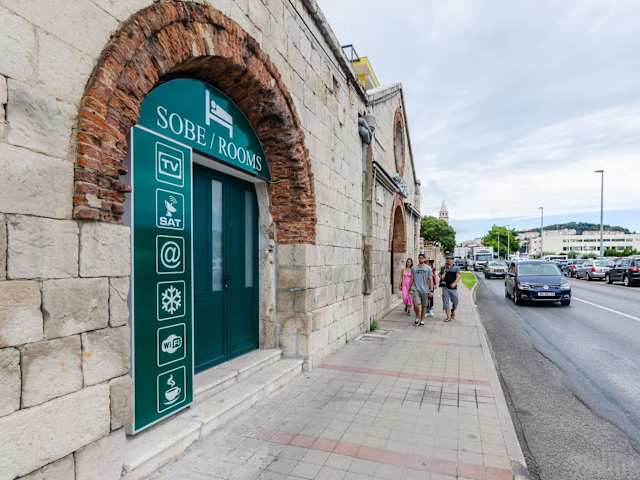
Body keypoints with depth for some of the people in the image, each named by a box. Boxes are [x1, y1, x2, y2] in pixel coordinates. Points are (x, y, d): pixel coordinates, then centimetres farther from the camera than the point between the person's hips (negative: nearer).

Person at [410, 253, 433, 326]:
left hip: (425, 290, 0)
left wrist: (431, 290, -4)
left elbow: (430, 280, 1)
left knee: (424, 306, 8)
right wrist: (410, 288, 9)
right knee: (416, 304, -14)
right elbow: (412, 279, 12)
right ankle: (417, 317, 11)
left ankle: (422, 320, 24)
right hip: (416, 289, 0)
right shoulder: (414, 268, 6)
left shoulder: (428, 268, 2)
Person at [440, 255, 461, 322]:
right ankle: (448, 317, 2)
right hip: (445, 287, 1)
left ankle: (453, 312, 37)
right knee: (446, 302, -2)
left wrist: (455, 283, -25)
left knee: (455, 302, 7)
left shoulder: (456, 268, 3)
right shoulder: (443, 268, 8)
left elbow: (458, 276, -8)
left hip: (453, 288, -1)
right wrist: (441, 277, -6)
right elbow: (440, 275, 19)